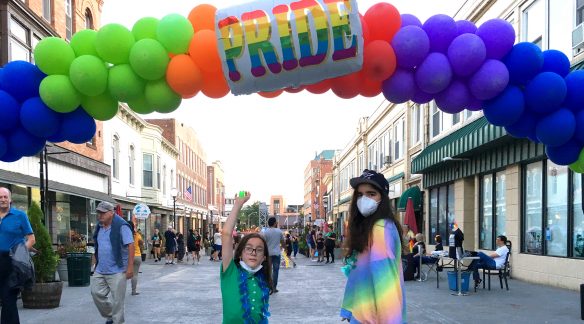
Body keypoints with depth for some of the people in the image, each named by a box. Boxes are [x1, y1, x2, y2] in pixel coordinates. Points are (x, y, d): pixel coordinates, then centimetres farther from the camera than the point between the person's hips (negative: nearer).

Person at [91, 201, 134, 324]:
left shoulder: (121, 226, -12)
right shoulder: (99, 227, 11)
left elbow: (130, 246, -16)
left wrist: (130, 267, -20)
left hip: (117, 271, -7)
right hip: (100, 270, 7)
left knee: (117, 299, -1)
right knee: (96, 292, 5)